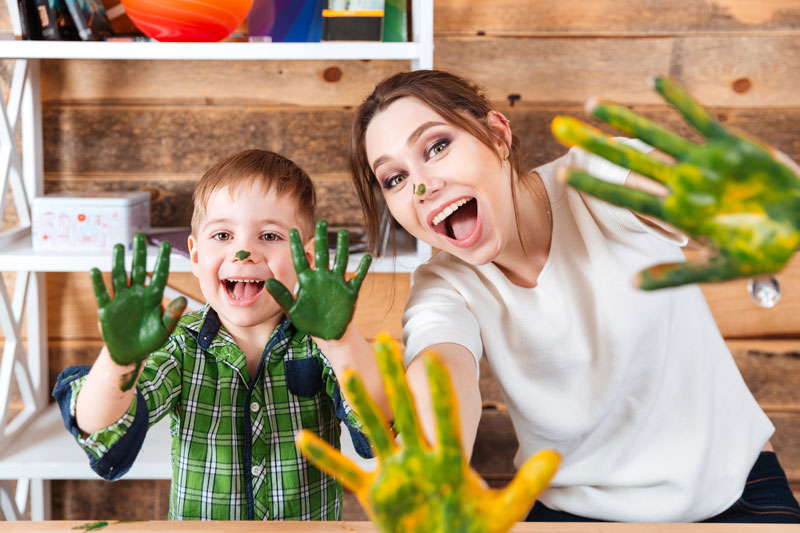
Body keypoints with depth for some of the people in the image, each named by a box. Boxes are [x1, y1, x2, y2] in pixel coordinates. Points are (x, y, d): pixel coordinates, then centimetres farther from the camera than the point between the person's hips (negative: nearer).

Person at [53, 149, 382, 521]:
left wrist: (339, 339, -35)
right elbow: (101, 430, -15)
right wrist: (120, 358, -33)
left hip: (314, 522, 0)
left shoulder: (320, 343, -4)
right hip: (196, 520, 1)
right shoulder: (181, 346, -2)